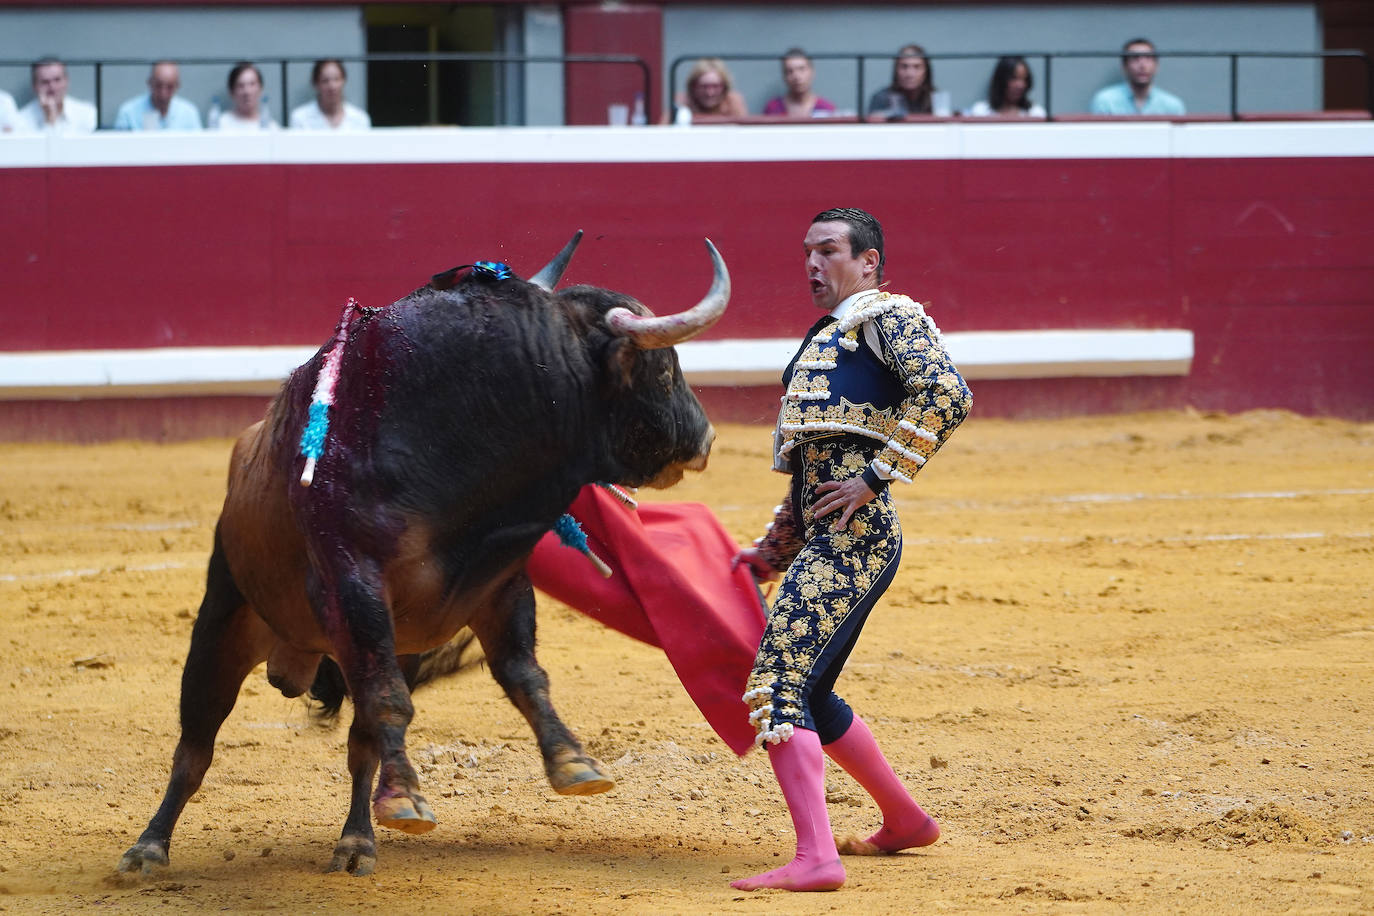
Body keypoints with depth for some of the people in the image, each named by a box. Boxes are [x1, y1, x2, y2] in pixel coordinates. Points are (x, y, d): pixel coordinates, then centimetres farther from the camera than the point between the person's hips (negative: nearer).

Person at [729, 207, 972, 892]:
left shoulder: (888, 316, 0)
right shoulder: (824, 340, 27)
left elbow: (946, 395, -18)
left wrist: (876, 476, -20)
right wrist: (768, 554, 26)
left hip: (855, 531, -10)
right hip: (826, 538, 10)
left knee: (780, 680, -19)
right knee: (810, 694, 18)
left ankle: (814, 858, -26)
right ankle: (906, 822, 33)